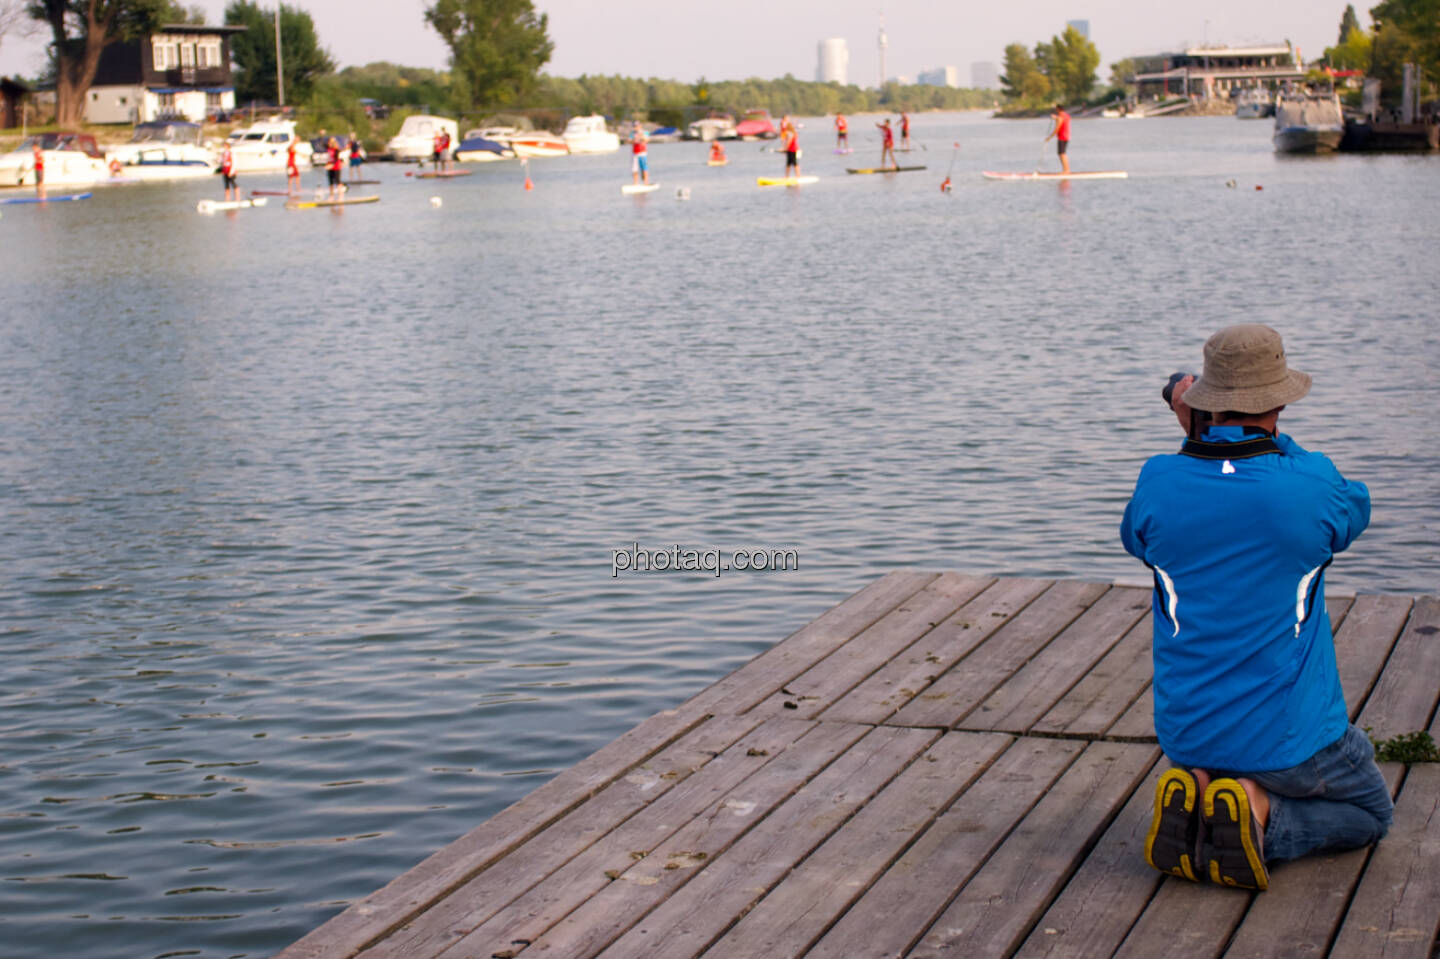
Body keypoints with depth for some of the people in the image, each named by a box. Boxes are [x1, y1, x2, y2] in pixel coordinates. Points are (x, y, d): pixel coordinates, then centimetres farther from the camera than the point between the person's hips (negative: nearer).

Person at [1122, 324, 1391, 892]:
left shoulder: (1159, 483, -12)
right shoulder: (1310, 487, -18)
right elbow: (1355, 509, 9)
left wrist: (1197, 439, 11)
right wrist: (1269, 440, 8)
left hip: (1186, 736, 4)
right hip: (1288, 735, -3)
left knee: (1213, 780, 37)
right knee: (1369, 812, 24)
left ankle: (1196, 799, 1)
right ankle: (1260, 815, -6)